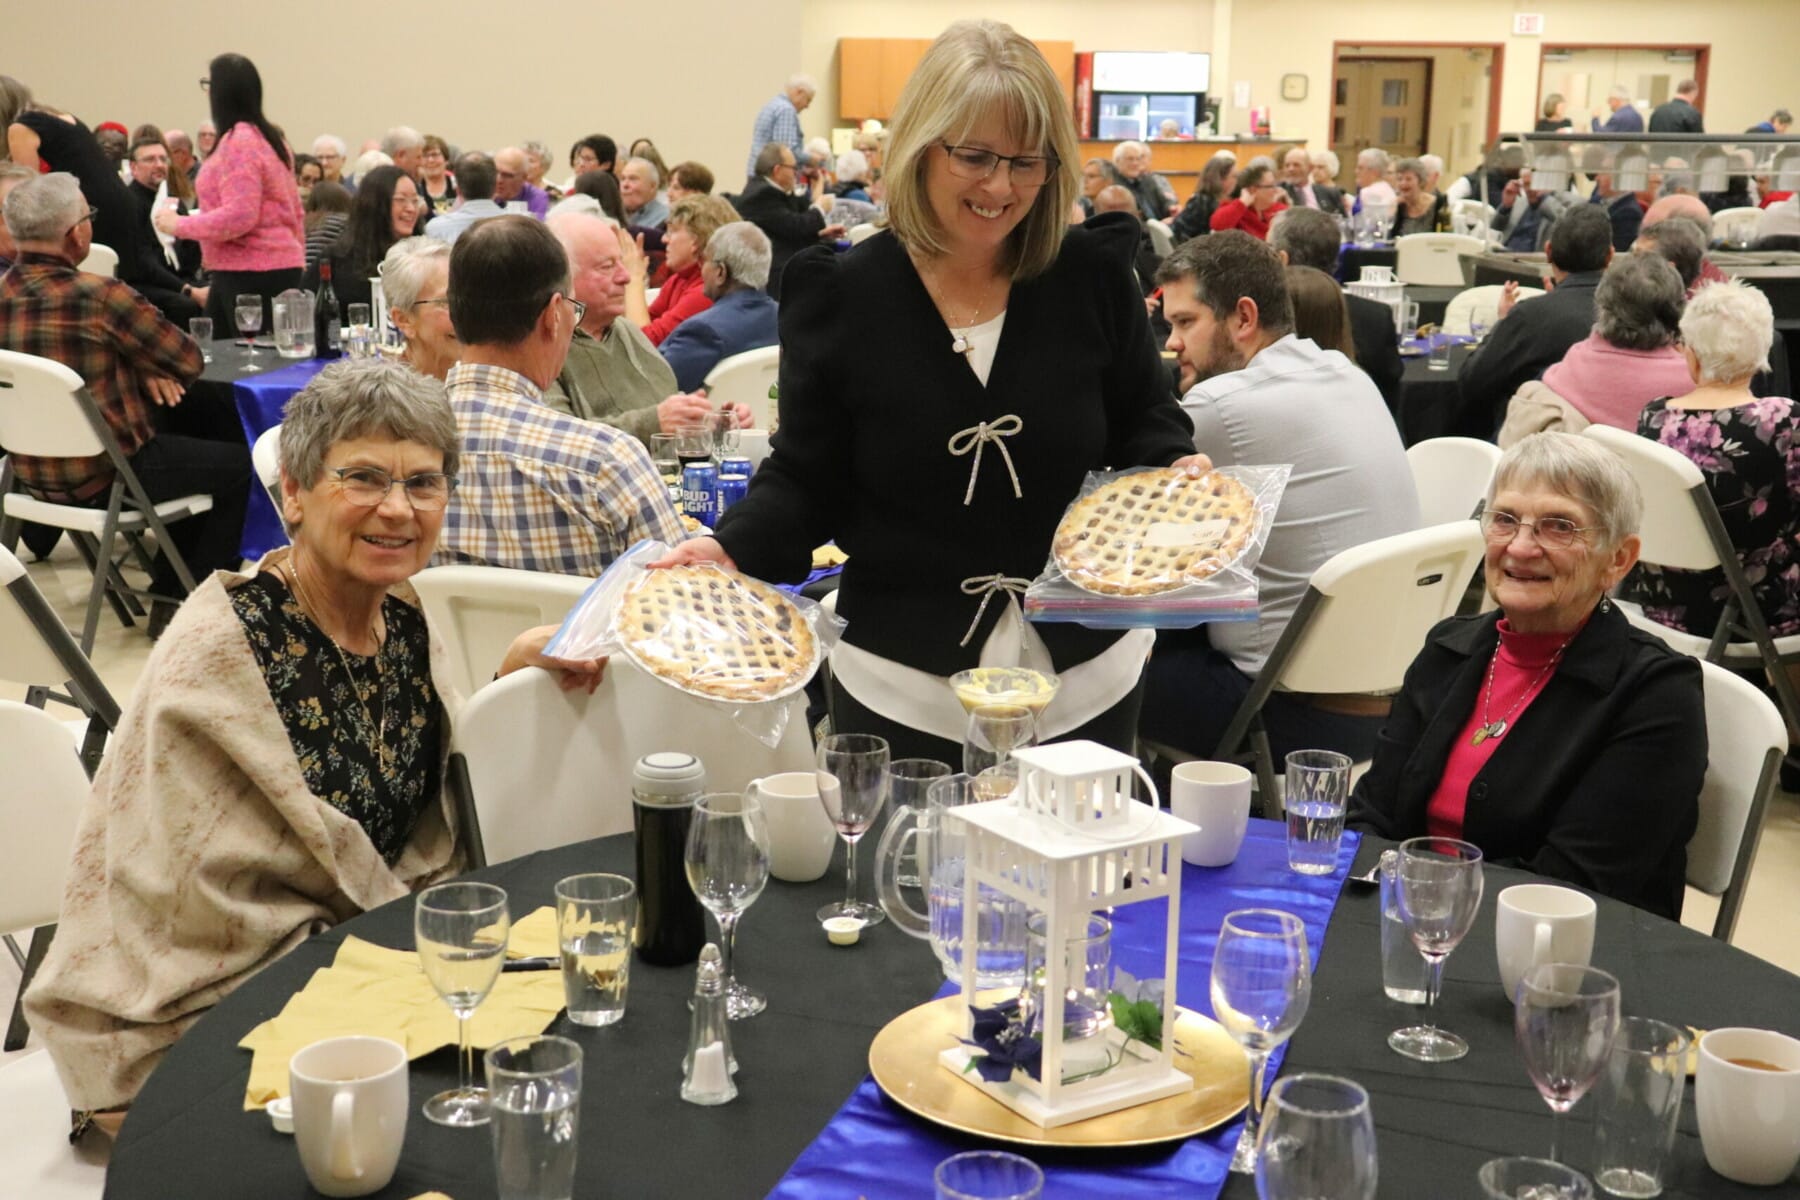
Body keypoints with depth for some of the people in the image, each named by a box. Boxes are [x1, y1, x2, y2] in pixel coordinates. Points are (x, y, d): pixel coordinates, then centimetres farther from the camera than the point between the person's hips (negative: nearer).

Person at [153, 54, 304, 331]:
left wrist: (179, 225, -12)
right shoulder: (268, 137, 15)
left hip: (251, 275, -10)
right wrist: (298, 262, 28)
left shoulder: (239, 142, -15)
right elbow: (295, 212, 20)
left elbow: (239, 217, -22)